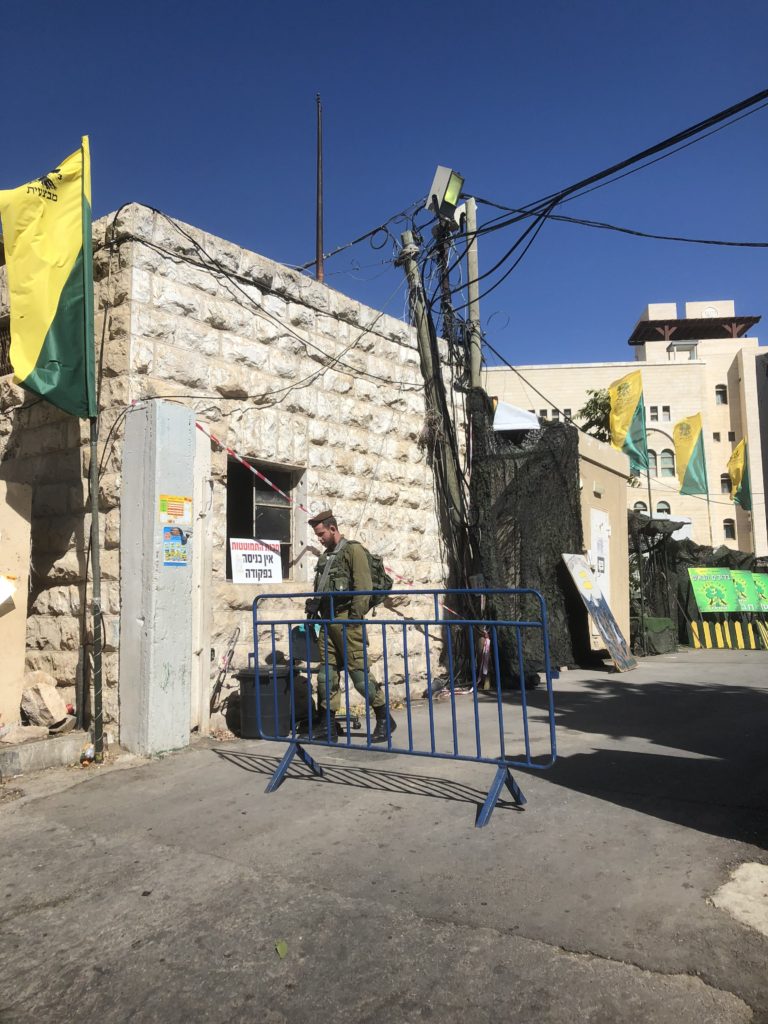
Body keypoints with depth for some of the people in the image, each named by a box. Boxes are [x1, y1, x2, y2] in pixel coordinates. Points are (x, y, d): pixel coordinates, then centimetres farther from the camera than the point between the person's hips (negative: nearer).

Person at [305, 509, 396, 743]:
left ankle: (385, 719, 6)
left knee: (358, 671, -7)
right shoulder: (325, 556, 20)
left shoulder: (353, 550, -4)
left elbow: (363, 587, -12)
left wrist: (355, 618, -17)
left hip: (346, 620, -8)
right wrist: (313, 611, 14)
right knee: (326, 673, 7)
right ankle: (327, 726, 14)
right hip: (327, 621, 8)